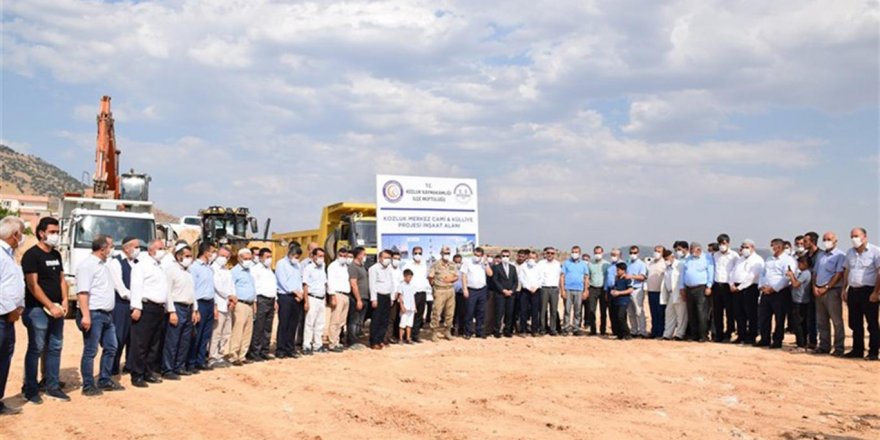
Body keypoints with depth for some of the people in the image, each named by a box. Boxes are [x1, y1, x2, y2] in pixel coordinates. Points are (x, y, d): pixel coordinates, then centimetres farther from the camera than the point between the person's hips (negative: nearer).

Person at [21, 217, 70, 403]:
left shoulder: (56, 255, 14)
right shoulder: (32, 255, -9)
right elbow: (32, 285, -15)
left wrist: (64, 301, 1)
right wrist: (50, 306, -16)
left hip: (57, 309, 7)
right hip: (38, 310, -7)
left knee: (55, 348, 10)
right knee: (36, 349, -2)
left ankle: (52, 386, 18)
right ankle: (30, 389, 8)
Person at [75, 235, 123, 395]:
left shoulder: (102, 264, 15)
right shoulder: (87, 265, -13)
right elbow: (82, 292, -21)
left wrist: (109, 313, 17)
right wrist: (85, 316, -27)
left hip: (106, 314, 9)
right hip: (93, 314, -9)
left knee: (110, 348, 13)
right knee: (90, 351, -1)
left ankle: (105, 381, 24)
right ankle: (88, 386, 7)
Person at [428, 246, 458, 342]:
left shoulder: (452, 265, 12)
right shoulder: (436, 264, -3)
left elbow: (457, 276, 12)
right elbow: (430, 277, -3)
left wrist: (452, 279, -7)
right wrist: (435, 285, 2)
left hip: (450, 290, 5)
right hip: (439, 291, -5)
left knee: (450, 313, 8)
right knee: (437, 312, -7)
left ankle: (447, 332, 20)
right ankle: (434, 333, 0)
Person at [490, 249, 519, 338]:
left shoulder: (513, 267, 16)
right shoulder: (496, 267, 2)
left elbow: (516, 281, 12)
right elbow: (495, 280, -5)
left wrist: (511, 290, -3)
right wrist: (503, 290, -12)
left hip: (510, 294, 4)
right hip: (500, 294, -4)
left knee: (509, 313, 2)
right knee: (499, 313, -7)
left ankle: (507, 331, 8)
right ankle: (497, 331, -2)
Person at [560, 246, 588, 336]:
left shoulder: (583, 264, 11)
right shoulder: (566, 263, 7)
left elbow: (586, 278, 11)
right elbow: (562, 277, 3)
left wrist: (585, 291, 2)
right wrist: (562, 290, -5)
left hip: (579, 290, 2)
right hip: (568, 290, -2)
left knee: (578, 311, 3)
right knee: (567, 310, -3)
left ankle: (576, 328, 9)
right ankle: (566, 328, 1)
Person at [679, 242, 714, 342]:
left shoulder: (706, 259, 3)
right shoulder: (687, 259, 20)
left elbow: (711, 272, -4)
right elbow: (683, 273, 19)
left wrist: (709, 286, -11)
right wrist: (682, 287, 12)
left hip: (701, 288, -6)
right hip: (689, 289, 6)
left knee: (702, 313, -11)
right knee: (691, 314, 6)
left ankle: (703, 335, -9)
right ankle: (694, 335, 11)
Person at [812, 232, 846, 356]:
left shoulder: (840, 255, -4)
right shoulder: (820, 255, 17)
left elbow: (838, 274, -12)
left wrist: (826, 288, -15)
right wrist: (814, 287, 1)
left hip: (832, 291, -7)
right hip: (818, 292, 7)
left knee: (837, 321, -3)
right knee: (821, 321, 10)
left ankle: (838, 348, 1)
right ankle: (824, 346, 17)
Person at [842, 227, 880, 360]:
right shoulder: (850, 252, 13)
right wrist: (844, 289, 10)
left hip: (868, 291, -6)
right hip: (853, 291, 6)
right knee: (855, 324, 11)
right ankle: (857, 350, 19)